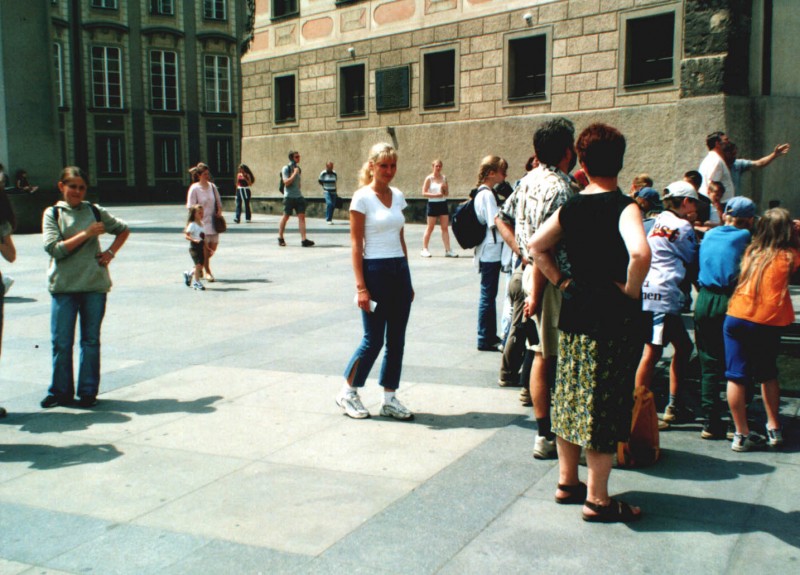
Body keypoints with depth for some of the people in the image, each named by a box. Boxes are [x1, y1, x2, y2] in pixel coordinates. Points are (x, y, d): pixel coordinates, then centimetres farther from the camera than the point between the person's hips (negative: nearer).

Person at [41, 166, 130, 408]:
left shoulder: (95, 211, 7)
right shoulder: (53, 213, 1)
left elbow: (123, 229, 20)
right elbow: (54, 248, -10)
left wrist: (111, 252, 5)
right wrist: (86, 234, -13)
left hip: (95, 284, 1)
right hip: (63, 285, -1)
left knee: (91, 340, 7)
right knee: (61, 342, 2)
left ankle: (88, 391, 16)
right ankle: (61, 391, 15)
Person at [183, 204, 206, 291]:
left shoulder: (201, 224, 11)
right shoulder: (192, 225, -12)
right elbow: (186, 235, -17)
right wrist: (194, 240, -32)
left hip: (200, 247, 8)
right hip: (194, 247, -8)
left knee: (200, 265, 9)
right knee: (198, 264, -12)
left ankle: (188, 275, 32)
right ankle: (197, 282, -2)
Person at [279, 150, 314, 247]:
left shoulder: (298, 168, 15)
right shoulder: (286, 168, -6)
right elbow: (286, 182, -16)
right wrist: (294, 173, -18)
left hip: (298, 196, 6)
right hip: (289, 196, -6)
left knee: (302, 216, -6)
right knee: (286, 217, 3)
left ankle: (303, 239, -11)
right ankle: (280, 238, 19)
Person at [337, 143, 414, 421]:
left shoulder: (398, 196, 11)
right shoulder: (362, 197, -8)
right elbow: (356, 244, -10)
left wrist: (408, 280, 14)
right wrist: (361, 286, -15)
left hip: (400, 271, 6)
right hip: (375, 271, -6)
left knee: (396, 339, 8)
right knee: (373, 340, -1)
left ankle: (389, 398, 18)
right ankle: (347, 392, 18)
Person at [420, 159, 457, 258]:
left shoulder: (444, 178, 8)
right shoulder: (429, 178, -5)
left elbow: (447, 193, 12)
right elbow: (424, 193, -10)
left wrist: (445, 188, -10)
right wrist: (436, 195, -20)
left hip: (443, 204, 4)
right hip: (433, 204, -4)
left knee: (445, 227, 2)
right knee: (430, 228, 1)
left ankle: (448, 250, 3)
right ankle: (424, 249, 9)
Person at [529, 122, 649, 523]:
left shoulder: (571, 208, 4)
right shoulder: (623, 207, -14)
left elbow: (537, 246, 11)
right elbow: (640, 252, -31)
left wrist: (561, 281, 10)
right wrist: (631, 289, -16)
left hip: (573, 313, 6)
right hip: (613, 318, -6)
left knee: (570, 397, 16)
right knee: (605, 406, 2)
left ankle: (567, 482, 29)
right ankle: (597, 499, 9)